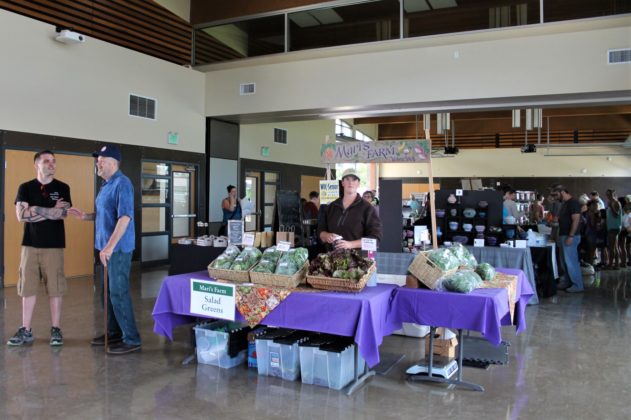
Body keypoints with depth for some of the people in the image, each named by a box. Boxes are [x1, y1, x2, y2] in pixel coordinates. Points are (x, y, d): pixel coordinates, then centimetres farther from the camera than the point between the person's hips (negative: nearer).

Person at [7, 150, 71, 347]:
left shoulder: (62, 188, 3)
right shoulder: (25, 188, 5)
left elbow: (63, 214, -12)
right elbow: (21, 215, -8)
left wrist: (35, 211, -10)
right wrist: (52, 210, -9)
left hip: (54, 245, -1)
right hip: (30, 244, 1)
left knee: (55, 288, 1)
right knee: (28, 287, 4)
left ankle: (56, 329, 10)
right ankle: (26, 330, 14)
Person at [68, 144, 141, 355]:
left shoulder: (122, 183, -15)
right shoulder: (107, 184, 15)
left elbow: (124, 216, -25)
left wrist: (110, 246, -28)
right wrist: (85, 216, 8)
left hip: (118, 247, -10)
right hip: (108, 247, 10)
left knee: (118, 292, -6)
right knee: (109, 291, 16)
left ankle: (132, 339, 1)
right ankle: (114, 332, 28)